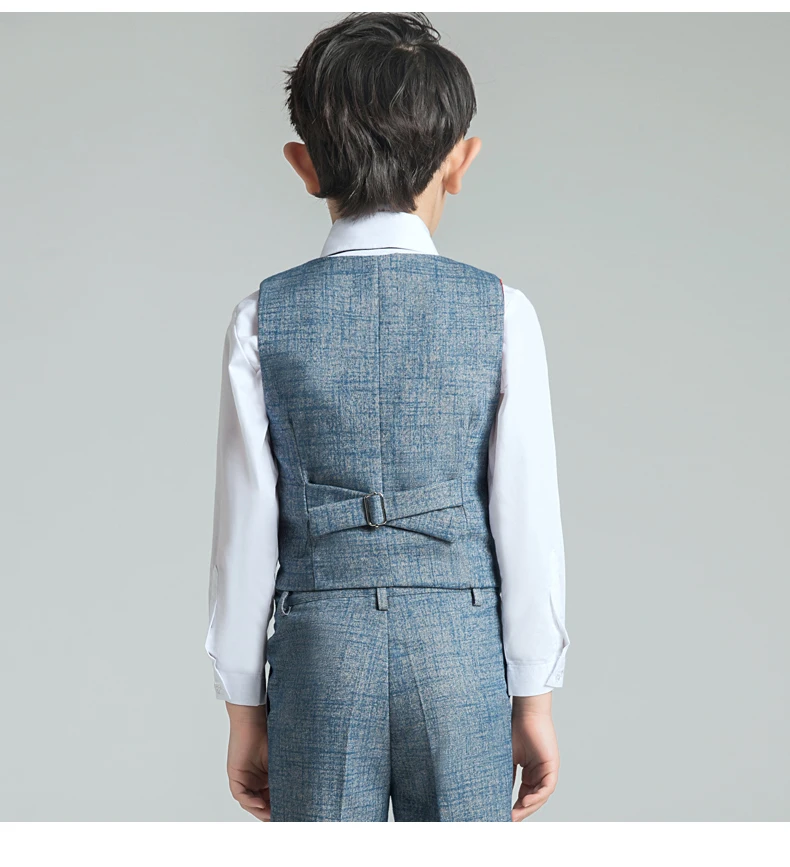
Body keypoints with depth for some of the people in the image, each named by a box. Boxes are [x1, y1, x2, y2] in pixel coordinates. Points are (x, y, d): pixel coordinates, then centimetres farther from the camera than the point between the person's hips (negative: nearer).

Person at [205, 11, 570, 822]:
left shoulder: (264, 317, -3)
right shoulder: (502, 313, -4)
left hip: (321, 655, 1)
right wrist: (533, 697, 7)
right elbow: (528, 520, -3)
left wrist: (244, 707, 8)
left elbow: (247, 528, -1)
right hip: (463, 658, 0)